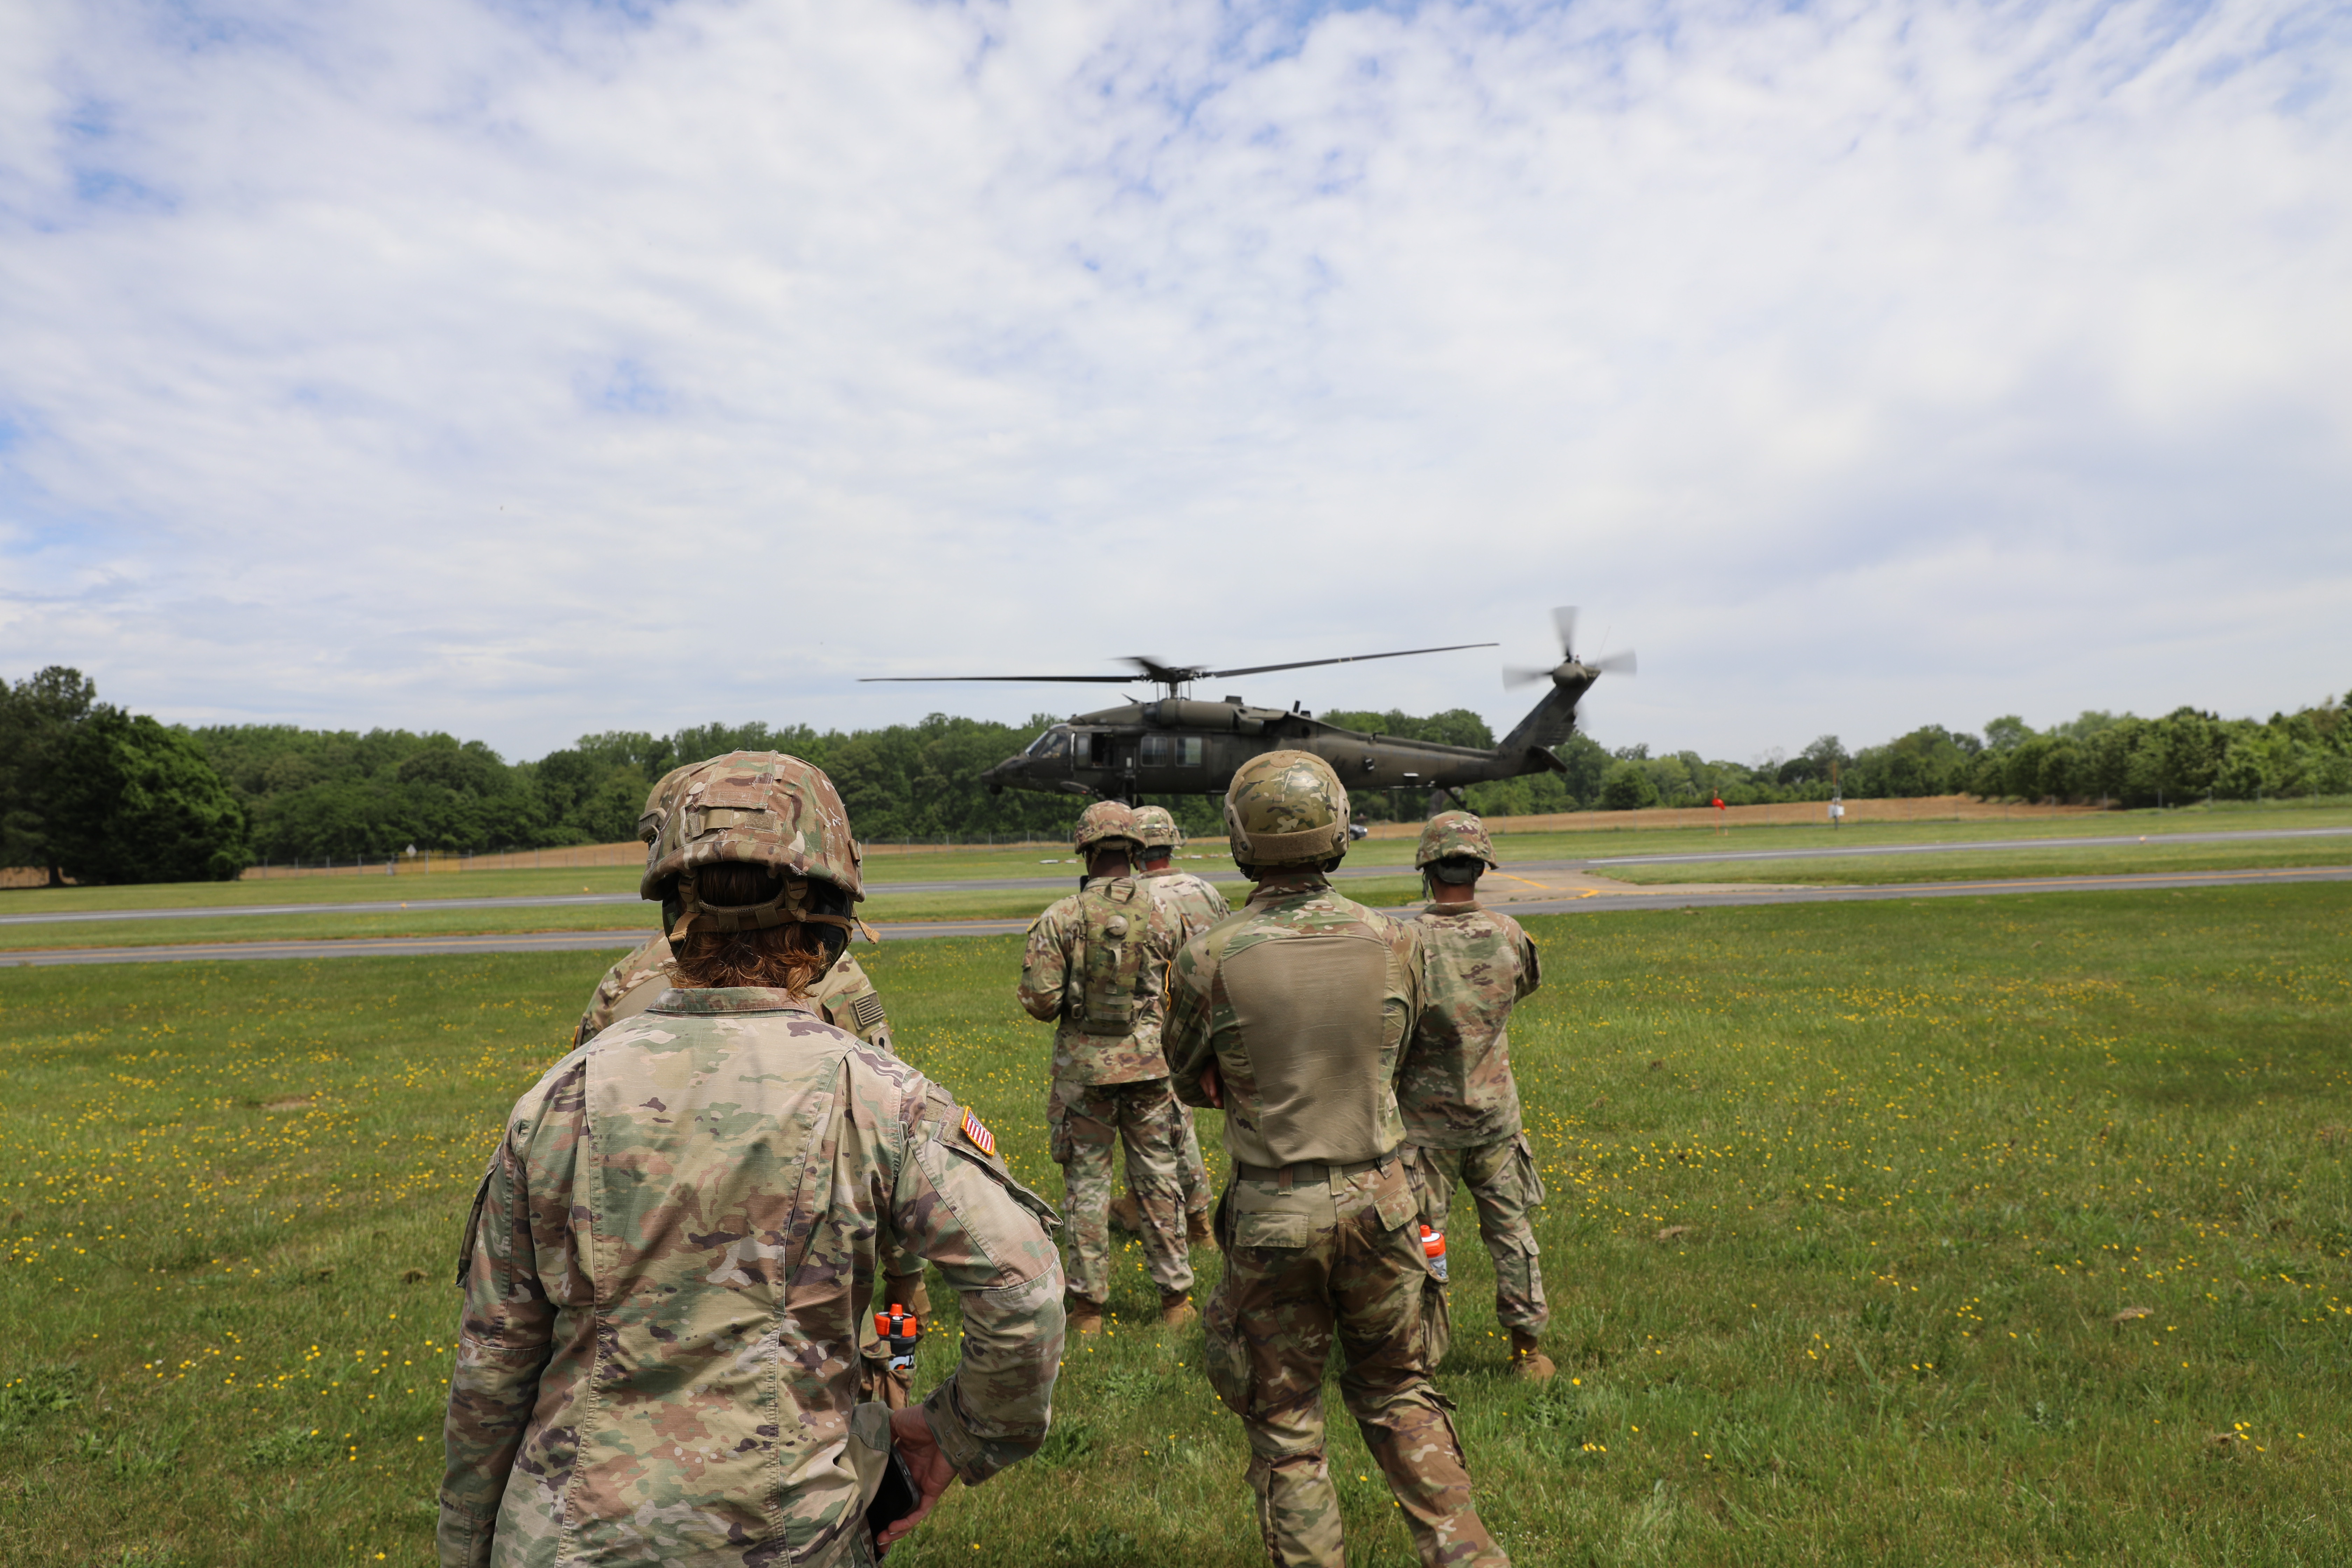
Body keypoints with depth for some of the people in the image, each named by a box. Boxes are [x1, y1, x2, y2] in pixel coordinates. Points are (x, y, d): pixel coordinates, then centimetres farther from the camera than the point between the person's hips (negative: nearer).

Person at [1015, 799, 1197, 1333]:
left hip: (1084, 1066, -1)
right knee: (1158, 1179, 12)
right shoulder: (1161, 916, -2)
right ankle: (1175, 1297, 21)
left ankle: (1088, 1304, 17)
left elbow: (1039, 999, -11)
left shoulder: (1061, 918, -8)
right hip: (1149, 1064, 2)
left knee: (1086, 1183, 9)